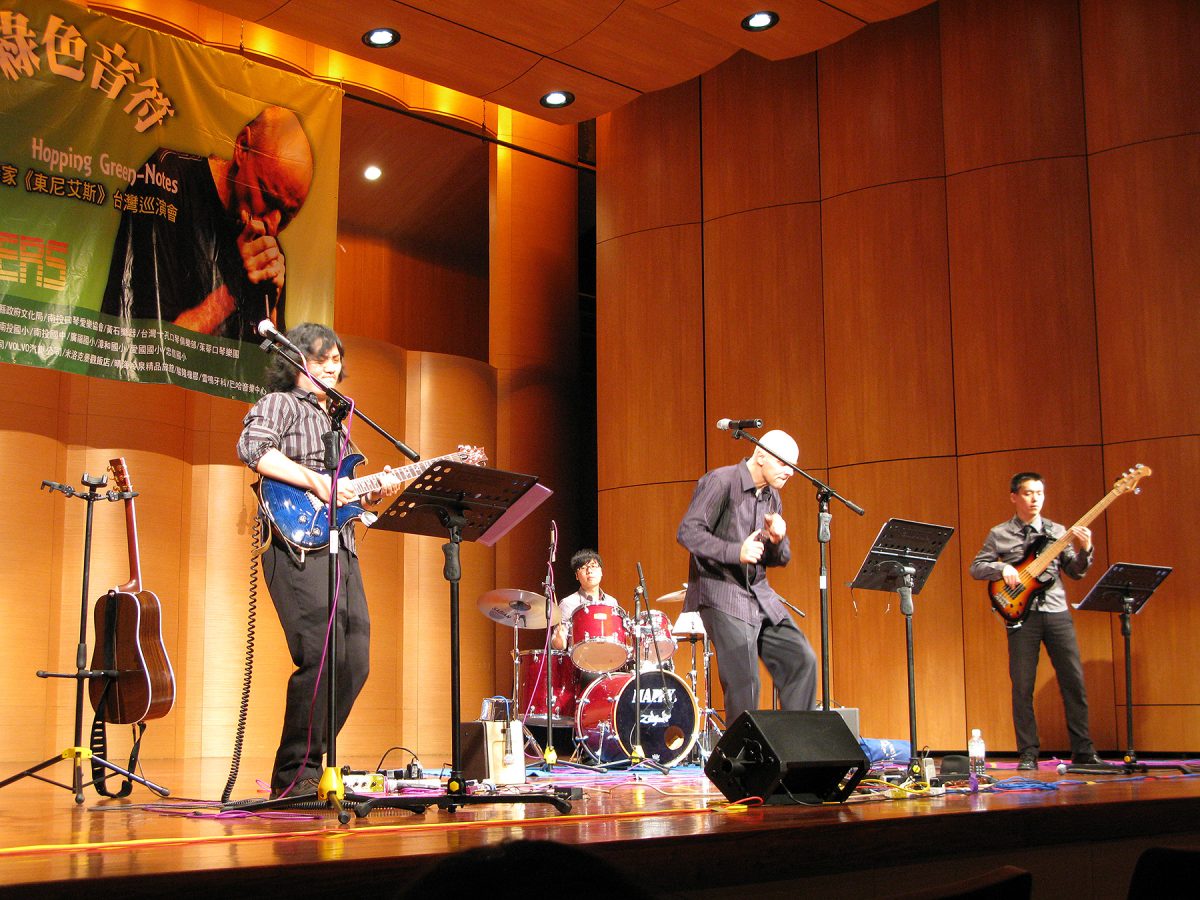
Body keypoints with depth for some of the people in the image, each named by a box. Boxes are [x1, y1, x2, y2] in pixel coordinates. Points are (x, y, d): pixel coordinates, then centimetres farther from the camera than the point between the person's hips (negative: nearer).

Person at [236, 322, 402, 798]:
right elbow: (252, 449, -18)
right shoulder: (278, 404, 4)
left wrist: (372, 492, 10)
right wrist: (316, 481, -21)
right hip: (298, 545, -9)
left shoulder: (335, 419, 28)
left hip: (341, 547, 9)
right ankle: (294, 776, -9)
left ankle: (310, 763, 15)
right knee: (322, 657, -18)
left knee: (355, 663, 5)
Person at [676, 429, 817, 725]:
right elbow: (688, 532, -16)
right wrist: (735, 552, -26)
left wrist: (777, 542, -5)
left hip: (761, 597, 8)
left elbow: (779, 559, 18)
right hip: (723, 596, -8)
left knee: (802, 660, 2)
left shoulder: (772, 498, 14)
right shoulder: (721, 482, -10)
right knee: (744, 684, -10)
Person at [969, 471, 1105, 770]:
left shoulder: (1057, 531, 13)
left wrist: (1084, 550, -8)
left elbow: (1075, 572, 10)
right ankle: (1029, 754, 5)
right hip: (1022, 614, -2)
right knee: (1023, 686, -3)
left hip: (1057, 613, 2)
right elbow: (976, 567, 5)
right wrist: (1002, 568, -12)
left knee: (1074, 682, 0)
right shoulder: (999, 534, 6)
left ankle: (1083, 751, 8)